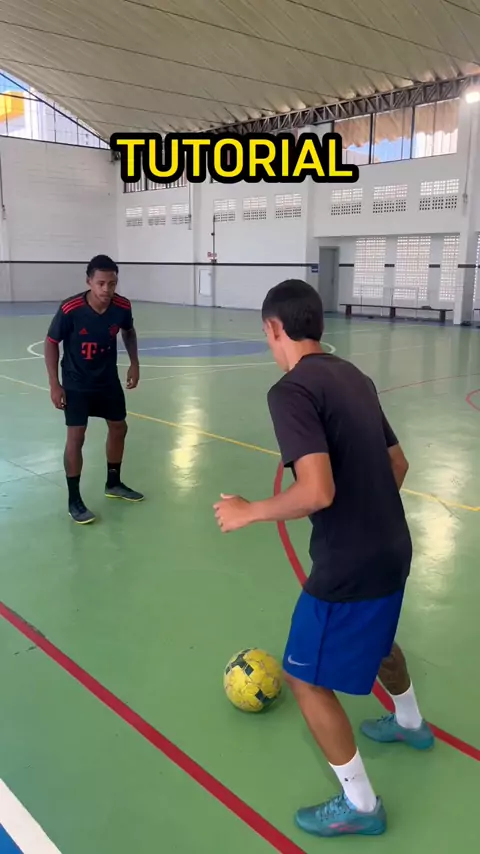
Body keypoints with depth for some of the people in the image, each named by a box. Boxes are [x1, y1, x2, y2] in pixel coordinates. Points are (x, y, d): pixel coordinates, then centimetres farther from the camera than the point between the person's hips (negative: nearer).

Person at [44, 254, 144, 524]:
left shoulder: (122, 306, -16)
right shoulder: (70, 309, -27)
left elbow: (129, 332, 8)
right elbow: (51, 343, -13)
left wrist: (134, 364, 2)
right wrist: (54, 384, -15)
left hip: (108, 380, 5)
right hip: (76, 384, -5)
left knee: (119, 428, 13)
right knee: (76, 437, -7)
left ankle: (113, 483, 35)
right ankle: (74, 500, 6)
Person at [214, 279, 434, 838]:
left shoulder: (291, 390, -20)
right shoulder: (355, 378, 5)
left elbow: (317, 492, -30)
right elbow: (397, 464, 13)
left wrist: (248, 513, -14)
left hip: (349, 564, -9)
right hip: (391, 550, 9)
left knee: (306, 679, 10)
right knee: (373, 638, 34)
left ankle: (360, 805, 26)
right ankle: (410, 724, 59)